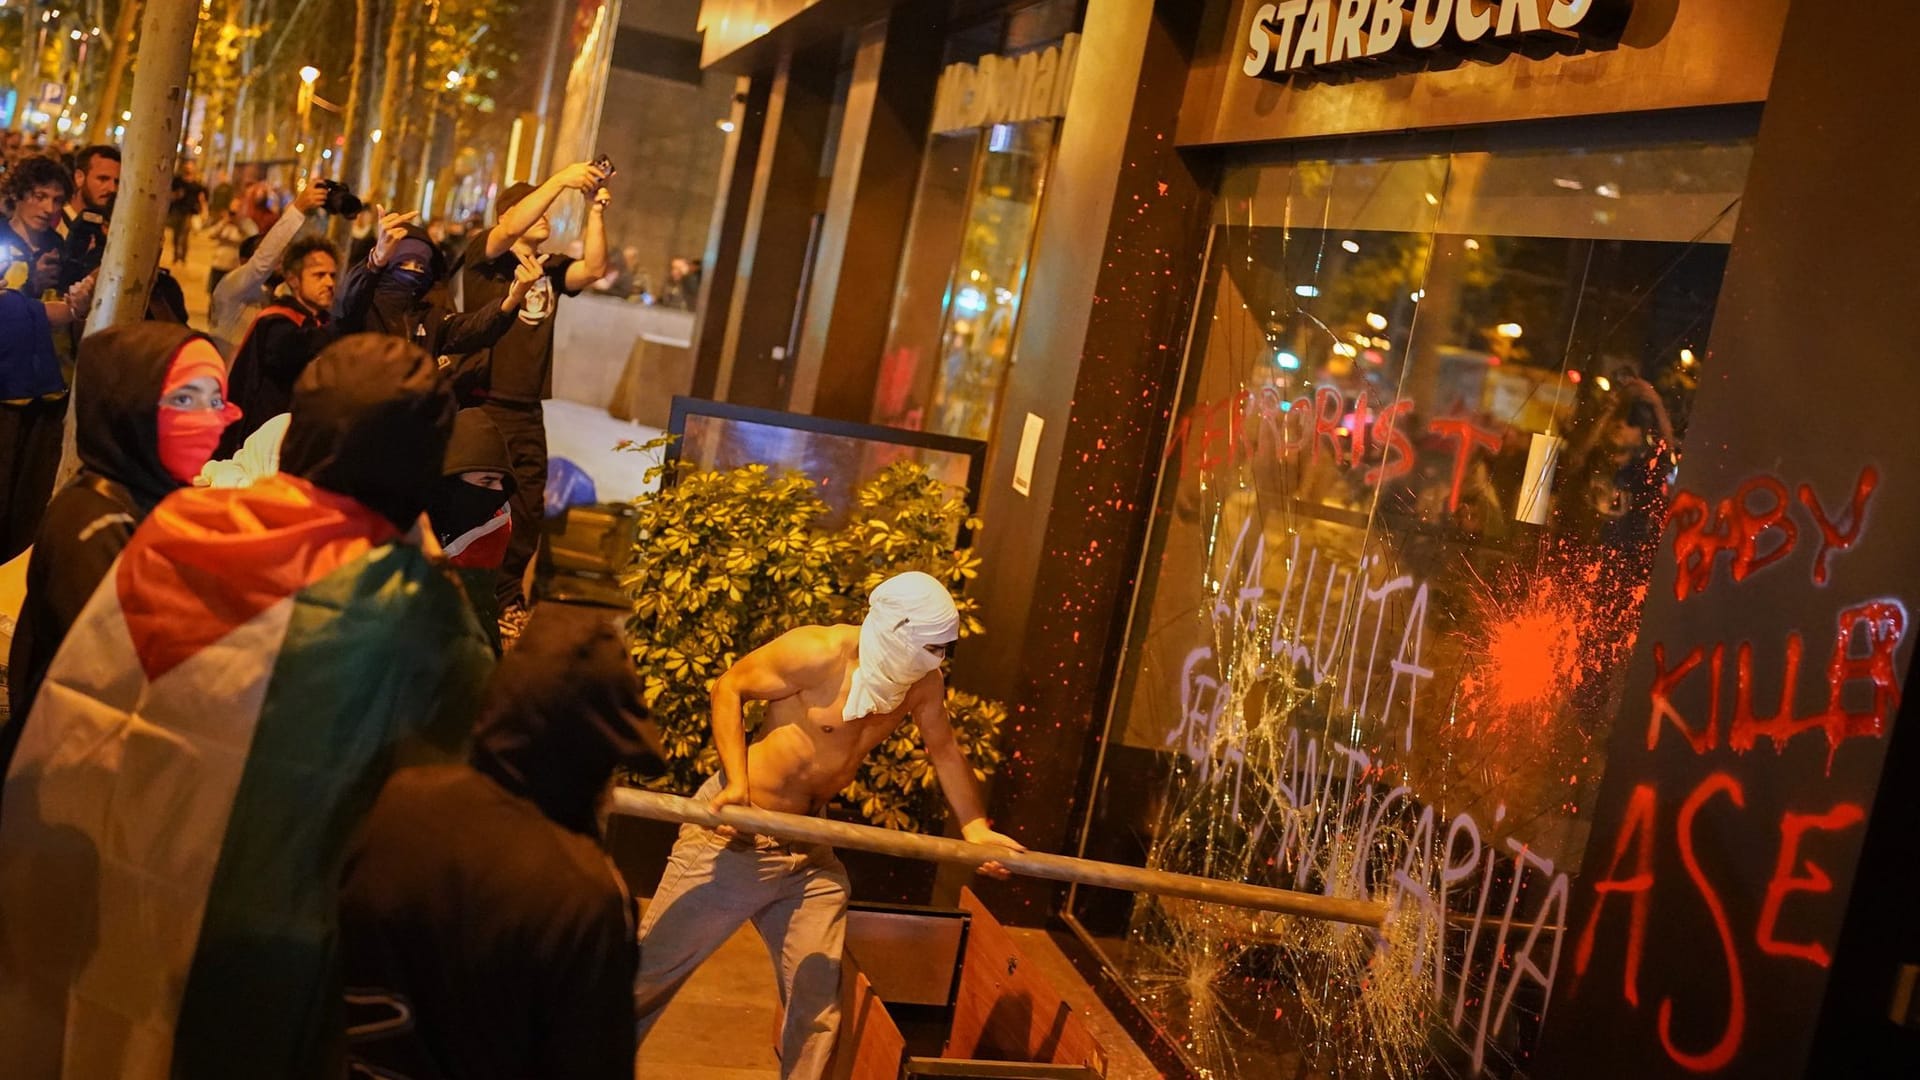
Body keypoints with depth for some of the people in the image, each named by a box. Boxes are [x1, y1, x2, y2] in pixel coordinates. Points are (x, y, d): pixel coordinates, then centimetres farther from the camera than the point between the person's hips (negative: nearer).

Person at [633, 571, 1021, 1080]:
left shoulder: (923, 684, -3)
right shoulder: (820, 653, -21)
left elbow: (945, 751, 14)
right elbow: (729, 688, -12)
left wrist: (974, 825, 5)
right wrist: (736, 780, -22)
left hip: (809, 850, 6)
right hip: (734, 835, -6)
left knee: (818, 998, 8)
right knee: (649, 970, 5)